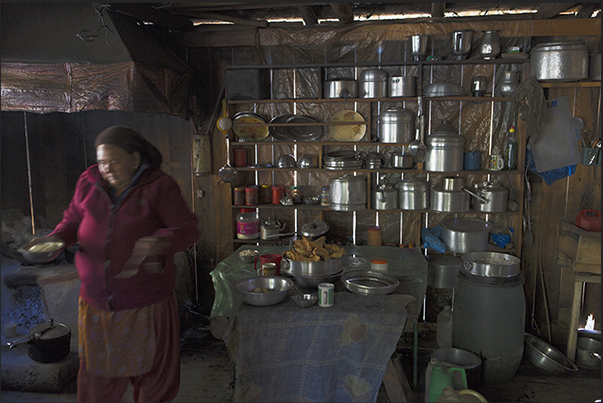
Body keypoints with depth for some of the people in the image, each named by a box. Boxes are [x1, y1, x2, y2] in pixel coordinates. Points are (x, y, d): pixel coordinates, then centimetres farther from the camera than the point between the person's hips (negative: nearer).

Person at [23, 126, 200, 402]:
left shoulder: (159, 187, -10)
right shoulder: (89, 183, 2)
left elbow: (188, 229, -12)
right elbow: (73, 220, 15)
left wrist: (161, 242, -32)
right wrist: (57, 238, -7)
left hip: (146, 304, -3)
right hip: (97, 303, 3)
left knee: (152, 375, 14)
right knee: (98, 376, 17)